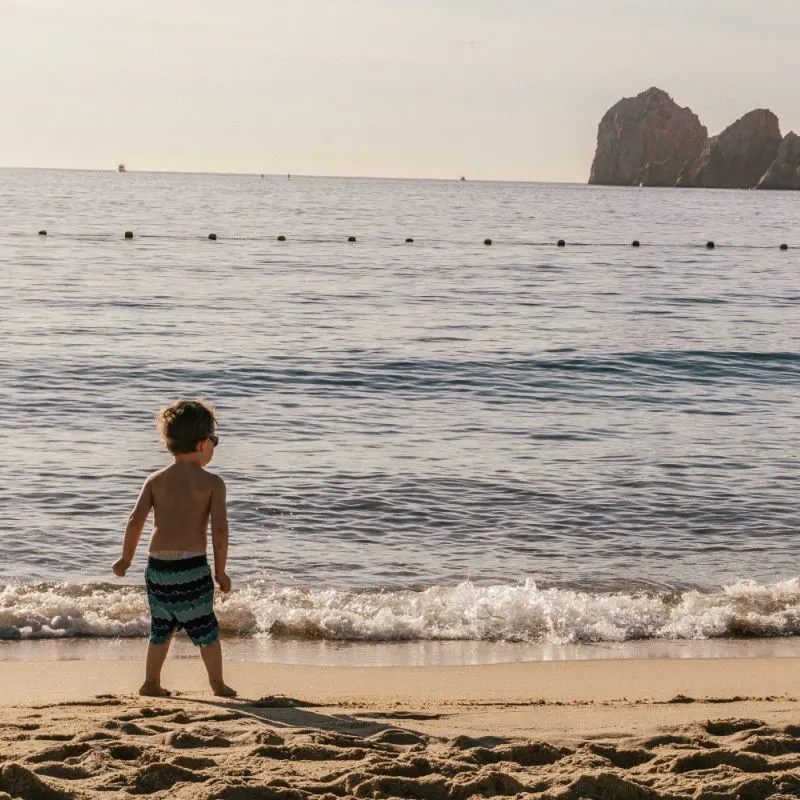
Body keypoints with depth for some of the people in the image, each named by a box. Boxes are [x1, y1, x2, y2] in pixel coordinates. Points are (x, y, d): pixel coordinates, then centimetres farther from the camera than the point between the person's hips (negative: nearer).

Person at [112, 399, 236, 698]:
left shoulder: (156, 480, 7)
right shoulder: (212, 483, -2)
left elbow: (136, 520, -3)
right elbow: (220, 528, -11)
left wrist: (126, 559, 9)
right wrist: (220, 570, -2)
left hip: (158, 566, 3)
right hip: (192, 566, -3)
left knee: (161, 626, 20)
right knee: (205, 628, 11)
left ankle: (151, 683, 23)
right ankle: (218, 684, 19)